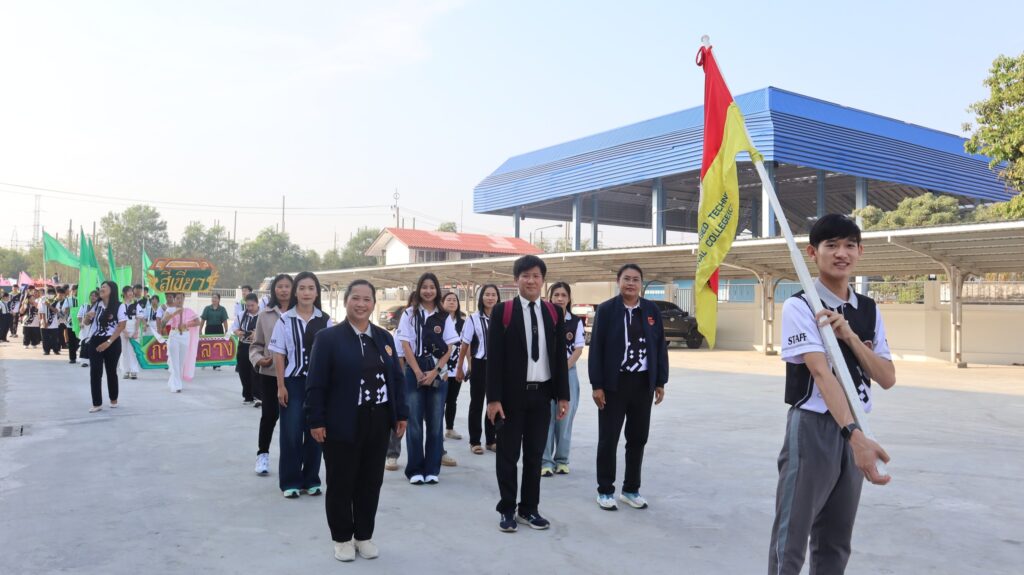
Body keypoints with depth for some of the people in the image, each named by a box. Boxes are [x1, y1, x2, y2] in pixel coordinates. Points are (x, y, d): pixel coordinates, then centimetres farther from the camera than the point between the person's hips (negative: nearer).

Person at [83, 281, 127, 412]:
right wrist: (88, 316, -7)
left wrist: (108, 342, -18)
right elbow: (87, 323, 18)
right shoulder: (97, 305, 9)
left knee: (111, 371, 9)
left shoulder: (119, 306, -8)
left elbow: (122, 326, -13)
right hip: (95, 341, 4)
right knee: (95, 372, -3)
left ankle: (113, 399, 27)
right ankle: (97, 403, 0)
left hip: (112, 343, -4)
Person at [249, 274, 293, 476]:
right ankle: (262, 454, 25)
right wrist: (258, 359, -8)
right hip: (270, 373, 1)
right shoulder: (265, 315, 4)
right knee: (269, 414, 8)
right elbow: (256, 344, 9)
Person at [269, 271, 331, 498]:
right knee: (291, 433, 1)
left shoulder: (325, 321, 2)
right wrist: (281, 386, -6)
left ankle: (311, 479, 21)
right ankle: (290, 481, 14)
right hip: (293, 382, -1)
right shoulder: (285, 320, -2)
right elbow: (279, 355, -1)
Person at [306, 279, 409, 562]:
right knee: (340, 484, 7)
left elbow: (397, 378, 12)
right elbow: (316, 384, -8)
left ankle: (364, 535, 27)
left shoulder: (384, 337, 10)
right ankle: (342, 538, 23)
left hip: (378, 423, 4)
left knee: (371, 483, 12)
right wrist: (316, 421, -12)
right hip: (342, 425, -4)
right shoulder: (328, 337, -6)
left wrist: (401, 414, 8)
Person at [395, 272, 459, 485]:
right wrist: (419, 373, -9)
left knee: (435, 423, 4)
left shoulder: (444, 317, 7)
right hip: (414, 373, -1)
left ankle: (432, 470, 12)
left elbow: (448, 348, 3)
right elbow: (406, 345, -2)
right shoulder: (409, 314, 3)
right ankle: (415, 470, 10)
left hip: (438, 374, 1)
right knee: (414, 423, 2)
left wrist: (434, 372, -9)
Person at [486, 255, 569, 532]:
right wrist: (493, 398, -12)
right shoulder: (502, 311, -4)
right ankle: (507, 510, 19)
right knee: (508, 455, 6)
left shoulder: (554, 314, 7)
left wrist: (563, 395, 3)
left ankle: (529, 509, 23)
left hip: (542, 394, 3)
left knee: (535, 455, 11)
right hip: (512, 394, -3)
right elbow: (494, 357, -7)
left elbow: (560, 357, 8)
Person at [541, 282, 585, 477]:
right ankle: (545, 461, 6)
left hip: (568, 372, 2)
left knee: (565, 417, 5)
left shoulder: (576, 322, 3)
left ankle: (562, 460, 16)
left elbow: (578, 350, 0)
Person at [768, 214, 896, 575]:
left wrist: (849, 336, -14)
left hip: (853, 430, 6)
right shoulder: (799, 306, -12)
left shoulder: (869, 310, 9)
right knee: (791, 542, -2)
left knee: (836, 543, 16)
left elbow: (887, 378, 1)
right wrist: (855, 434, -35)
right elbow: (822, 373, -24)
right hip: (812, 429, -6)